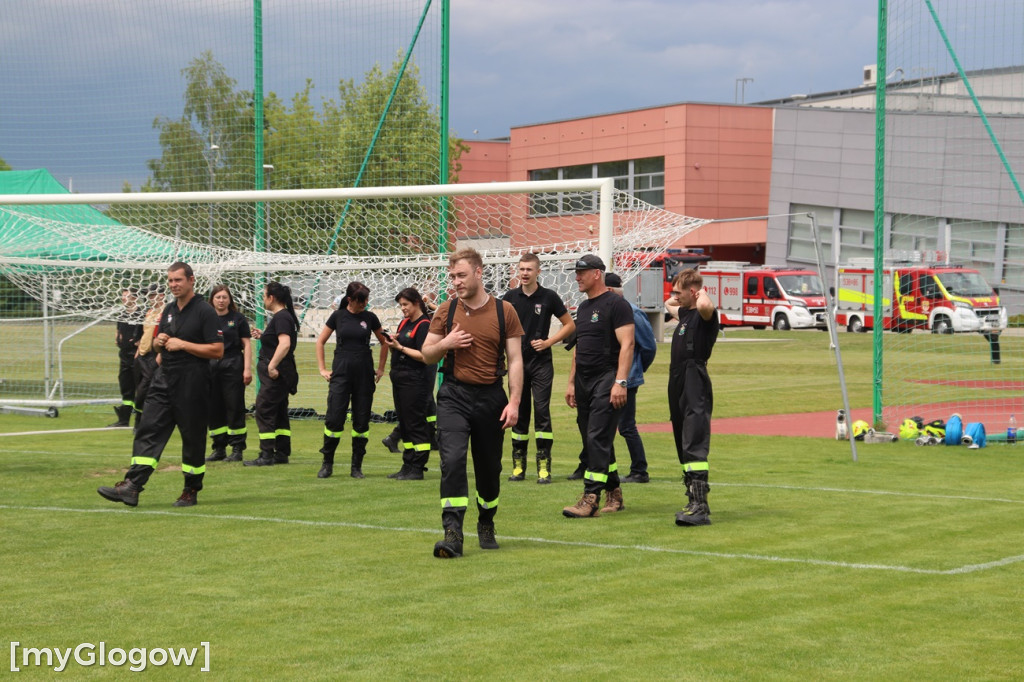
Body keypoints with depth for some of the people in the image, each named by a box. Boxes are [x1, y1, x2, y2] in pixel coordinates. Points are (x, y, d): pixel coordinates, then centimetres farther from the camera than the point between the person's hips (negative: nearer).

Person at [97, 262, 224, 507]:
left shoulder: (205, 311, -8)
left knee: (192, 437, 2)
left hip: (192, 386, -7)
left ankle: (191, 491, 14)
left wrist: (182, 344, -16)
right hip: (164, 381, 7)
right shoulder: (169, 310, 15)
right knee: (148, 431, -3)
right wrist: (158, 341, 3)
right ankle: (132, 487, -10)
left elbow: (217, 350, -14)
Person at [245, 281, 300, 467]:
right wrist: (263, 336, 19)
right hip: (280, 374, 11)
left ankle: (266, 455, -8)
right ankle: (282, 453, 17)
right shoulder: (285, 316, 15)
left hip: (275, 374, -11)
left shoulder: (280, 317, -16)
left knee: (263, 411, -7)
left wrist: (272, 365, -30)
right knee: (279, 413, 14)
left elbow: (285, 343, -28)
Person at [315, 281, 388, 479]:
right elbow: (320, 342, 10)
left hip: (364, 374, 1)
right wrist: (322, 369, 5)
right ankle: (327, 463, 4)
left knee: (362, 421, 2)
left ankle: (357, 466, 10)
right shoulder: (338, 316, 1)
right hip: (341, 372, -1)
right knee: (334, 418, -8)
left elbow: (384, 342, 17)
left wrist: (381, 368, 13)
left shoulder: (370, 318, 4)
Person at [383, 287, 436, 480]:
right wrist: (392, 342, -1)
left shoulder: (424, 325, -11)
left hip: (415, 380, -9)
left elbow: (423, 355, -19)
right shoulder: (404, 323, 15)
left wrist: (400, 347, -17)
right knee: (404, 423, 11)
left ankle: (417, 468, -4)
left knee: (416, 423, -6)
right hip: (399, 377, 9)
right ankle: (407, 466, 17)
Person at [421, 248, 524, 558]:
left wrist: (514, 402, -8)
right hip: (454, 395, 0)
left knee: (489, 468, 10)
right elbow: (426, 355, 11)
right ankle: (452, 533, -20)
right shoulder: (446, 311, 5)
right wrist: (445, 343, -10)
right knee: (452, 460, -17)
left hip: (491, 396, 0)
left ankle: (486, 524, 33)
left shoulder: (504, 311, 0)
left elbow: (515, 359, 0)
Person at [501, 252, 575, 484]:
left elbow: (570, 325, 6)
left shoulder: (548, 297, 0)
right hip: (517, 362, 3)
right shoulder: (510, 298, 6)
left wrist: (548, 342, -5)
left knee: (542, 411, -8)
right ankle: (518, 465, 12)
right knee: (519, 413, 6)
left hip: (541, 362, -3)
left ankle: (544, 466, -7)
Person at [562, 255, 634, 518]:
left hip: (606, 379, -9)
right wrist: (571, 383, 20)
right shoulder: (583, 308, 18)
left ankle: (590, 498, -18)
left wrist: (620, 381, -23)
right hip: (584, 382, 9)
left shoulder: (615, 304, -9)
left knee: (598, 438, -14)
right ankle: (614, 494, 19)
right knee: (592, 440, 10)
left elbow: (627, 344, -16)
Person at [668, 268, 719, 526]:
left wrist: (702, 294, -18)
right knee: (684, 448, 12)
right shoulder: (684, 313, 19)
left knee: (694, 446, -19)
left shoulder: (703, 315, -10)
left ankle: (700, 507, -26)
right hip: (678, 388, 11)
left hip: (695, 388, -10)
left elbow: (705, 306, -38)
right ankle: (694, 502, 18)